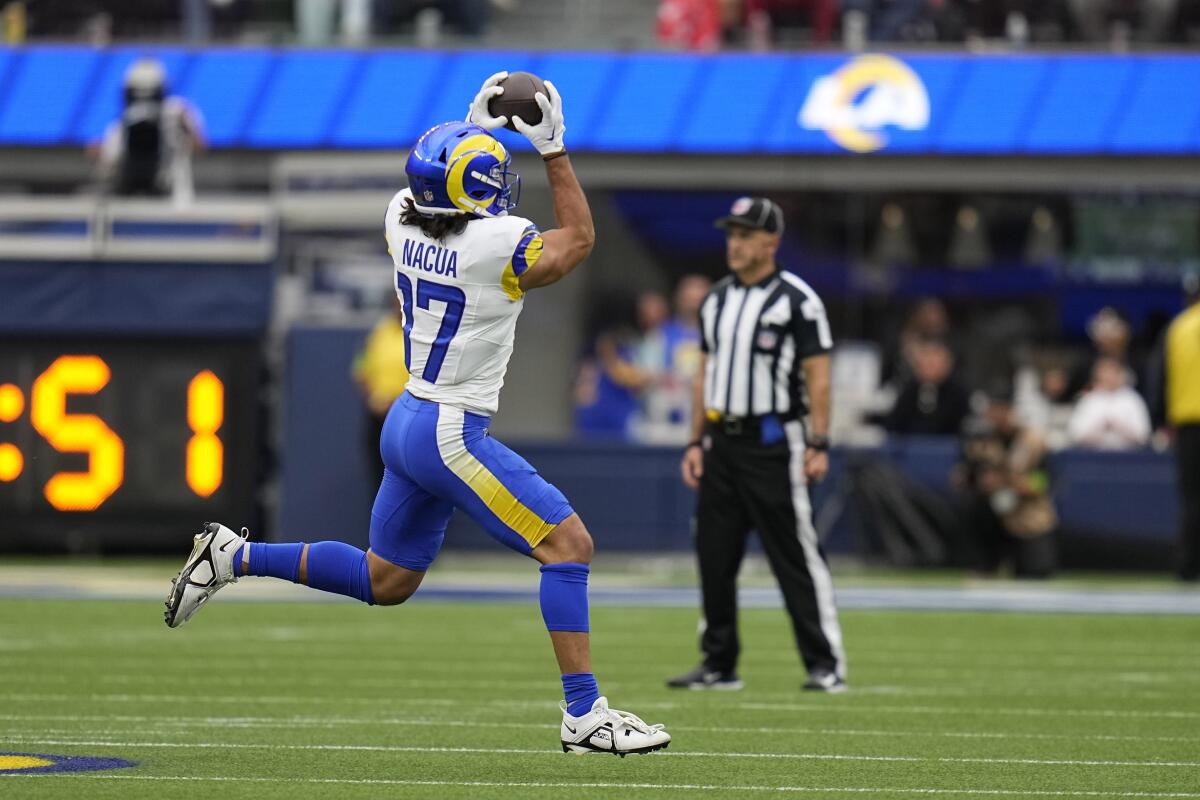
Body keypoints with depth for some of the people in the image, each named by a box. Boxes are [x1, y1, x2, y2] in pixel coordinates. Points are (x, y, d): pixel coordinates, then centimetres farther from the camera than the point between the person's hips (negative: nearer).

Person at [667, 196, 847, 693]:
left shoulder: (796, 299, -6)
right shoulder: (716, 301, 14)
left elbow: (817, 376, -9)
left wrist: (819, 445, -16)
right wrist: (697, 442, 13)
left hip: (773, 442, -7)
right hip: (722, 442, 7)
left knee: (796, 555, -8)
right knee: (714, 555, 6)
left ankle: (826, 665, -5)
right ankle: (719, 665, 14)